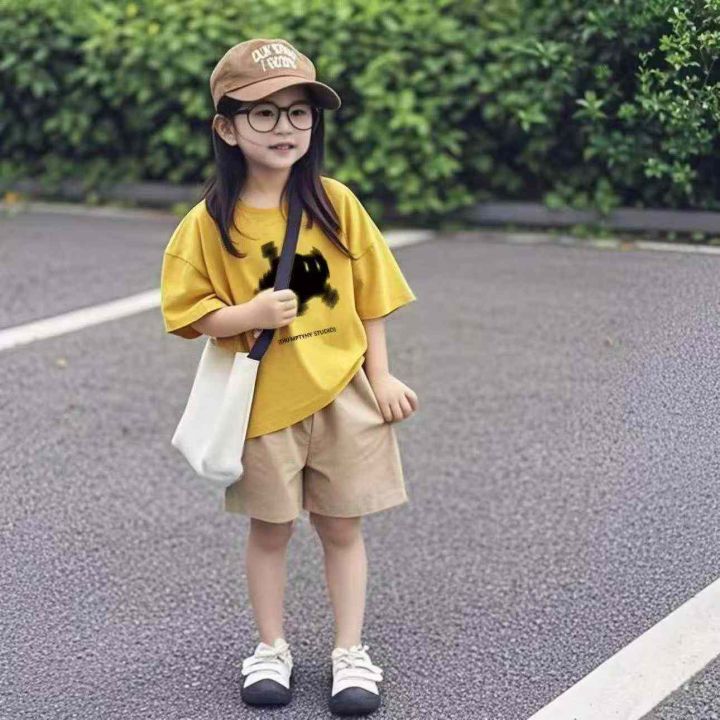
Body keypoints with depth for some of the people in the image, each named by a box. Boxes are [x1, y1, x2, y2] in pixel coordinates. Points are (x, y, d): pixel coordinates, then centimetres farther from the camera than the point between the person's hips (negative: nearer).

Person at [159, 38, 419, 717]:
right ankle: (271, 648, 29)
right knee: (269, 528, 13)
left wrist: (380, 376, 0)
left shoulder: (334, 202, -4)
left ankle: (350, 652, 23)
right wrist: (248, 316, -22)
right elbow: (187, 310, -5)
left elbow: (369, 293, 3)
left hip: (341, 394, 1)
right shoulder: (211, 223, -9)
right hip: (263, 400, -1)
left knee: (341, 527, 9)